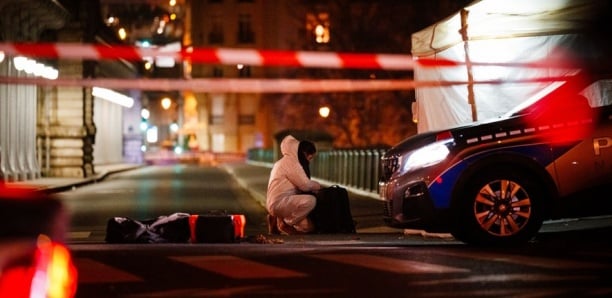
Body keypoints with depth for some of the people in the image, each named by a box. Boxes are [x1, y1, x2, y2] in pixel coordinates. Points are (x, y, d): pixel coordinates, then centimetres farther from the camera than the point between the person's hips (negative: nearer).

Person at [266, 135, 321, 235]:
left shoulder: (287, 161, 22)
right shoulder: (290, 161, -11)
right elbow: (305, 185, -15)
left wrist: (314, 186, 9)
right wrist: (317, 186, 4)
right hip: (279, 202, -10)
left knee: (309, 227, 7)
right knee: (311, 200, -29)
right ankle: (285, 223, -12)